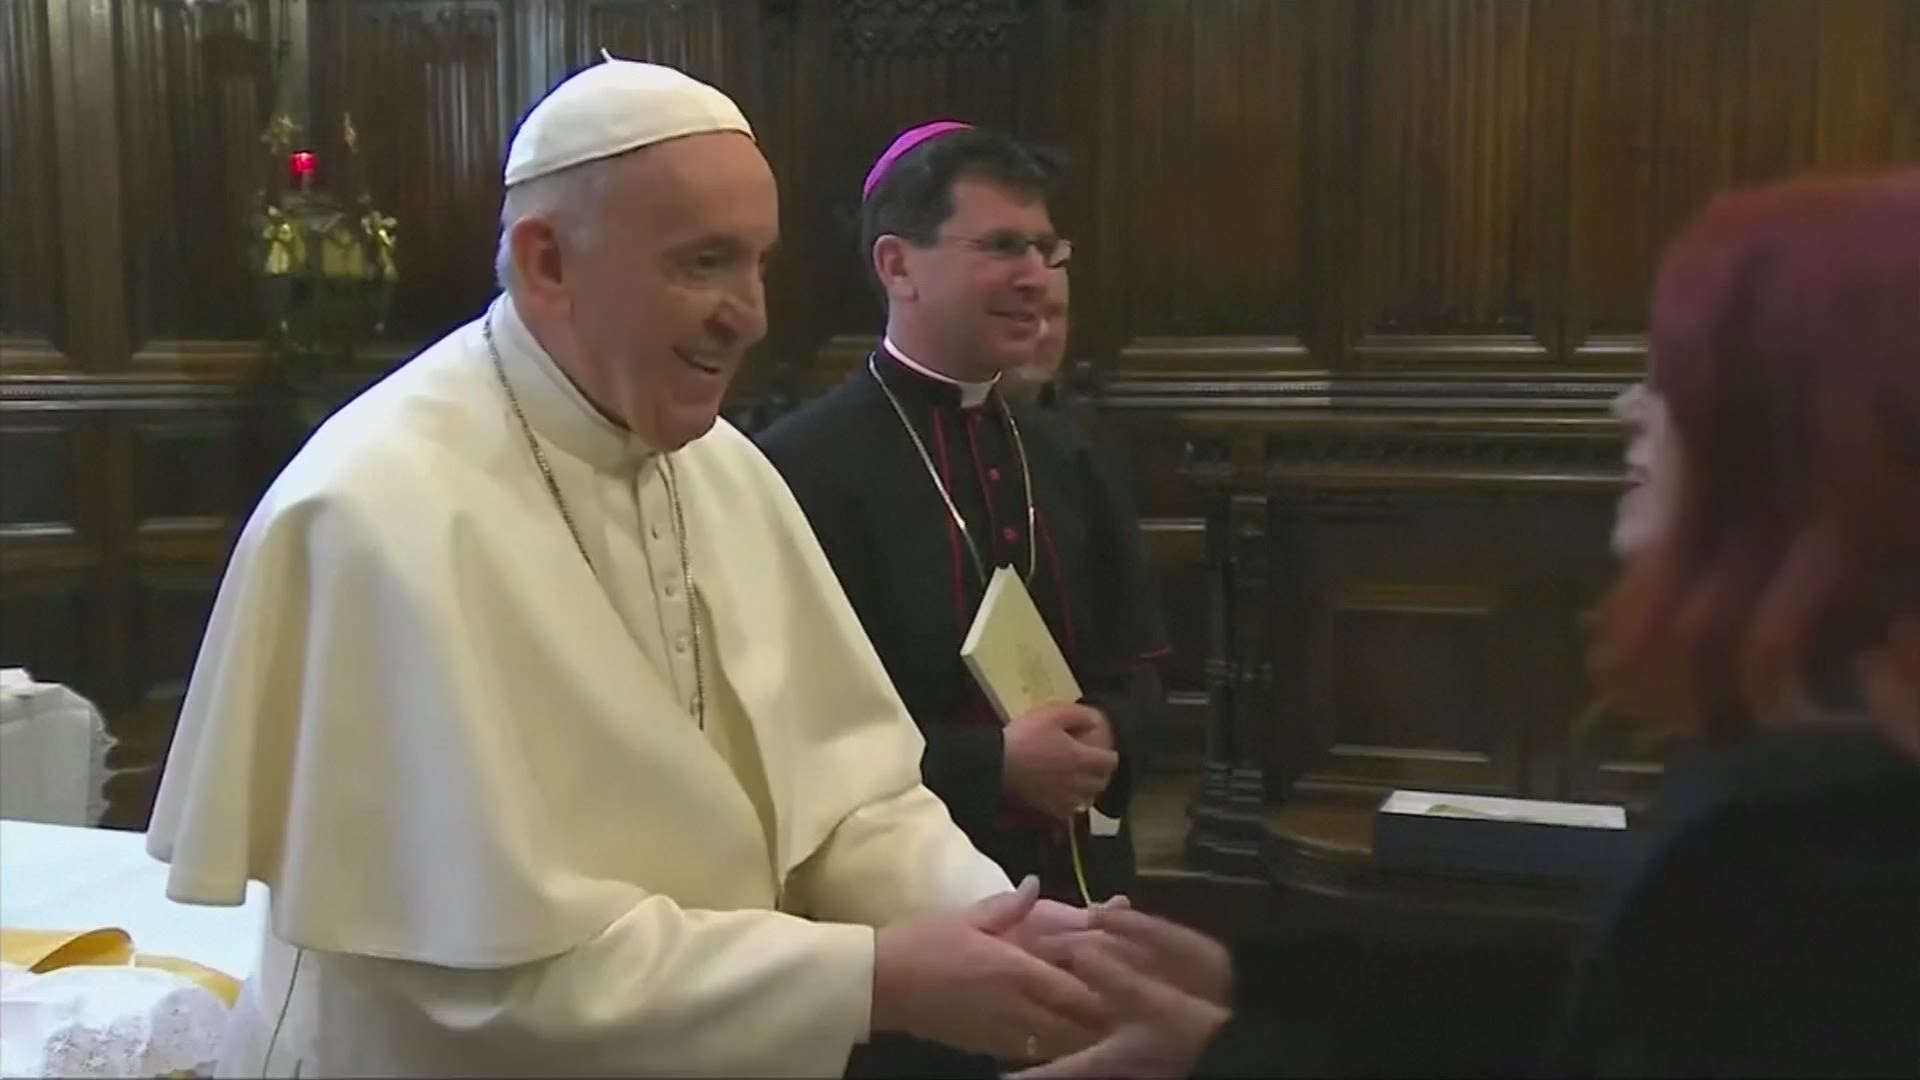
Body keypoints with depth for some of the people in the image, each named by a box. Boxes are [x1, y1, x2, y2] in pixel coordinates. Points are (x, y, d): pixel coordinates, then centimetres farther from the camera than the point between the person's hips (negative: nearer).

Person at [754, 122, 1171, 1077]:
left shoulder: (1064, 459, 8)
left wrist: (1105, 736, -7)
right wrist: (994, 764, -20)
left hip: (1072, 883, 7)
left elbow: (1134, 664, 15)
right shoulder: (802, 466, -14)